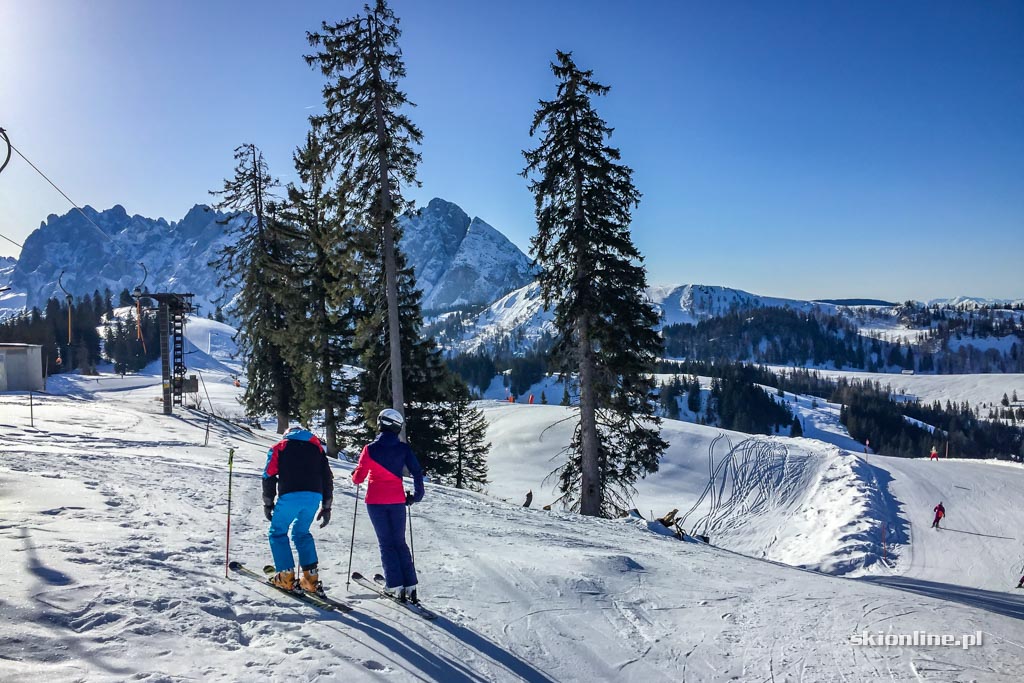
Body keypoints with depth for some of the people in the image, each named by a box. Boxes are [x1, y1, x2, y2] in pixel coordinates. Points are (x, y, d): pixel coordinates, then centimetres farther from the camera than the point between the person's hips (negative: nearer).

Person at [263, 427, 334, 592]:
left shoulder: (280, 446, 17)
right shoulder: (316, 446, 23)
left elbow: (269, 476, 8)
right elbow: (327, 478, 18)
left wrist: (268, 504, 15)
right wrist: (326, 507, 22)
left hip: (289, 496, -3)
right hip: (314, 497, 3)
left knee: (278, 532, 16)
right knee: (302, 533, 22)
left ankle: (286, 576, 7)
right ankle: (311, 576, 11)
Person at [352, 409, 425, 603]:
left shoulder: (370, 449, -8)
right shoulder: (403, 448, -2)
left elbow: (358, 478, -5)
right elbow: (417, 472, -5)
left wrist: (354, 475, 17)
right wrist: (417, 494, 8)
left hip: (376, 501, -2)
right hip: (397, 501, 2)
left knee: (386, 543, 8)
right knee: (400, 542, 12)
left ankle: (395, 585, 3)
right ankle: (410, 586, 6)